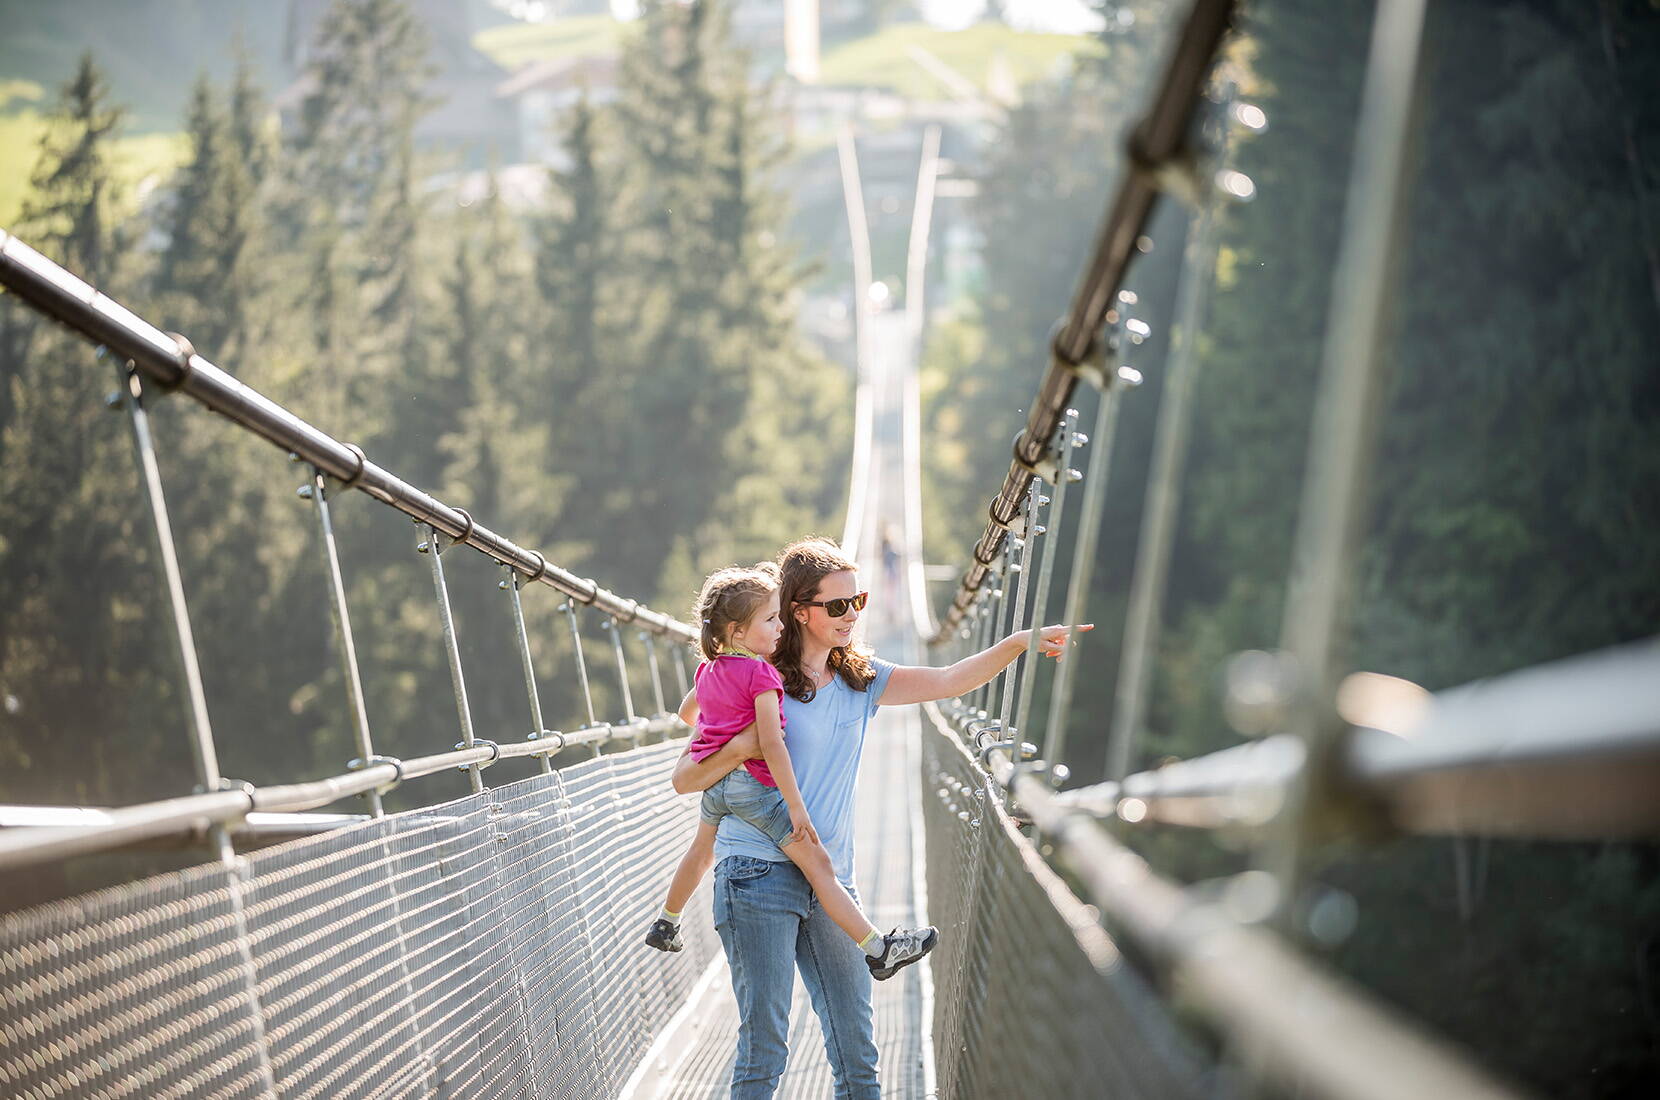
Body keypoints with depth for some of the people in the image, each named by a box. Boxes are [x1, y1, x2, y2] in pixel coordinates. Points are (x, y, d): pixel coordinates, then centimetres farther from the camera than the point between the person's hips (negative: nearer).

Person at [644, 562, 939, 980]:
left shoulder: (708, 671, 9)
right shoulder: (761, 675, -17)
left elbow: (686, 713, 30)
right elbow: (771, 745, -24)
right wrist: (796, 805, -22)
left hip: (713, 783, 9)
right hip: (754, 783, -9)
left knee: (702, 850, 34)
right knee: (817, 865, -10)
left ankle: (665, 926, 52)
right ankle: (879, 949, -12)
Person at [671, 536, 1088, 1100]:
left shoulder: (860, 678, 12)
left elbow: (951, 680, 2)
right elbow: (684, 780, -2)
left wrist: (1020, 642, -11)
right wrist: (742, 747, -19)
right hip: (759, 877, -5)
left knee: (856, 1049, 4)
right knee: (764, 1045, -5)